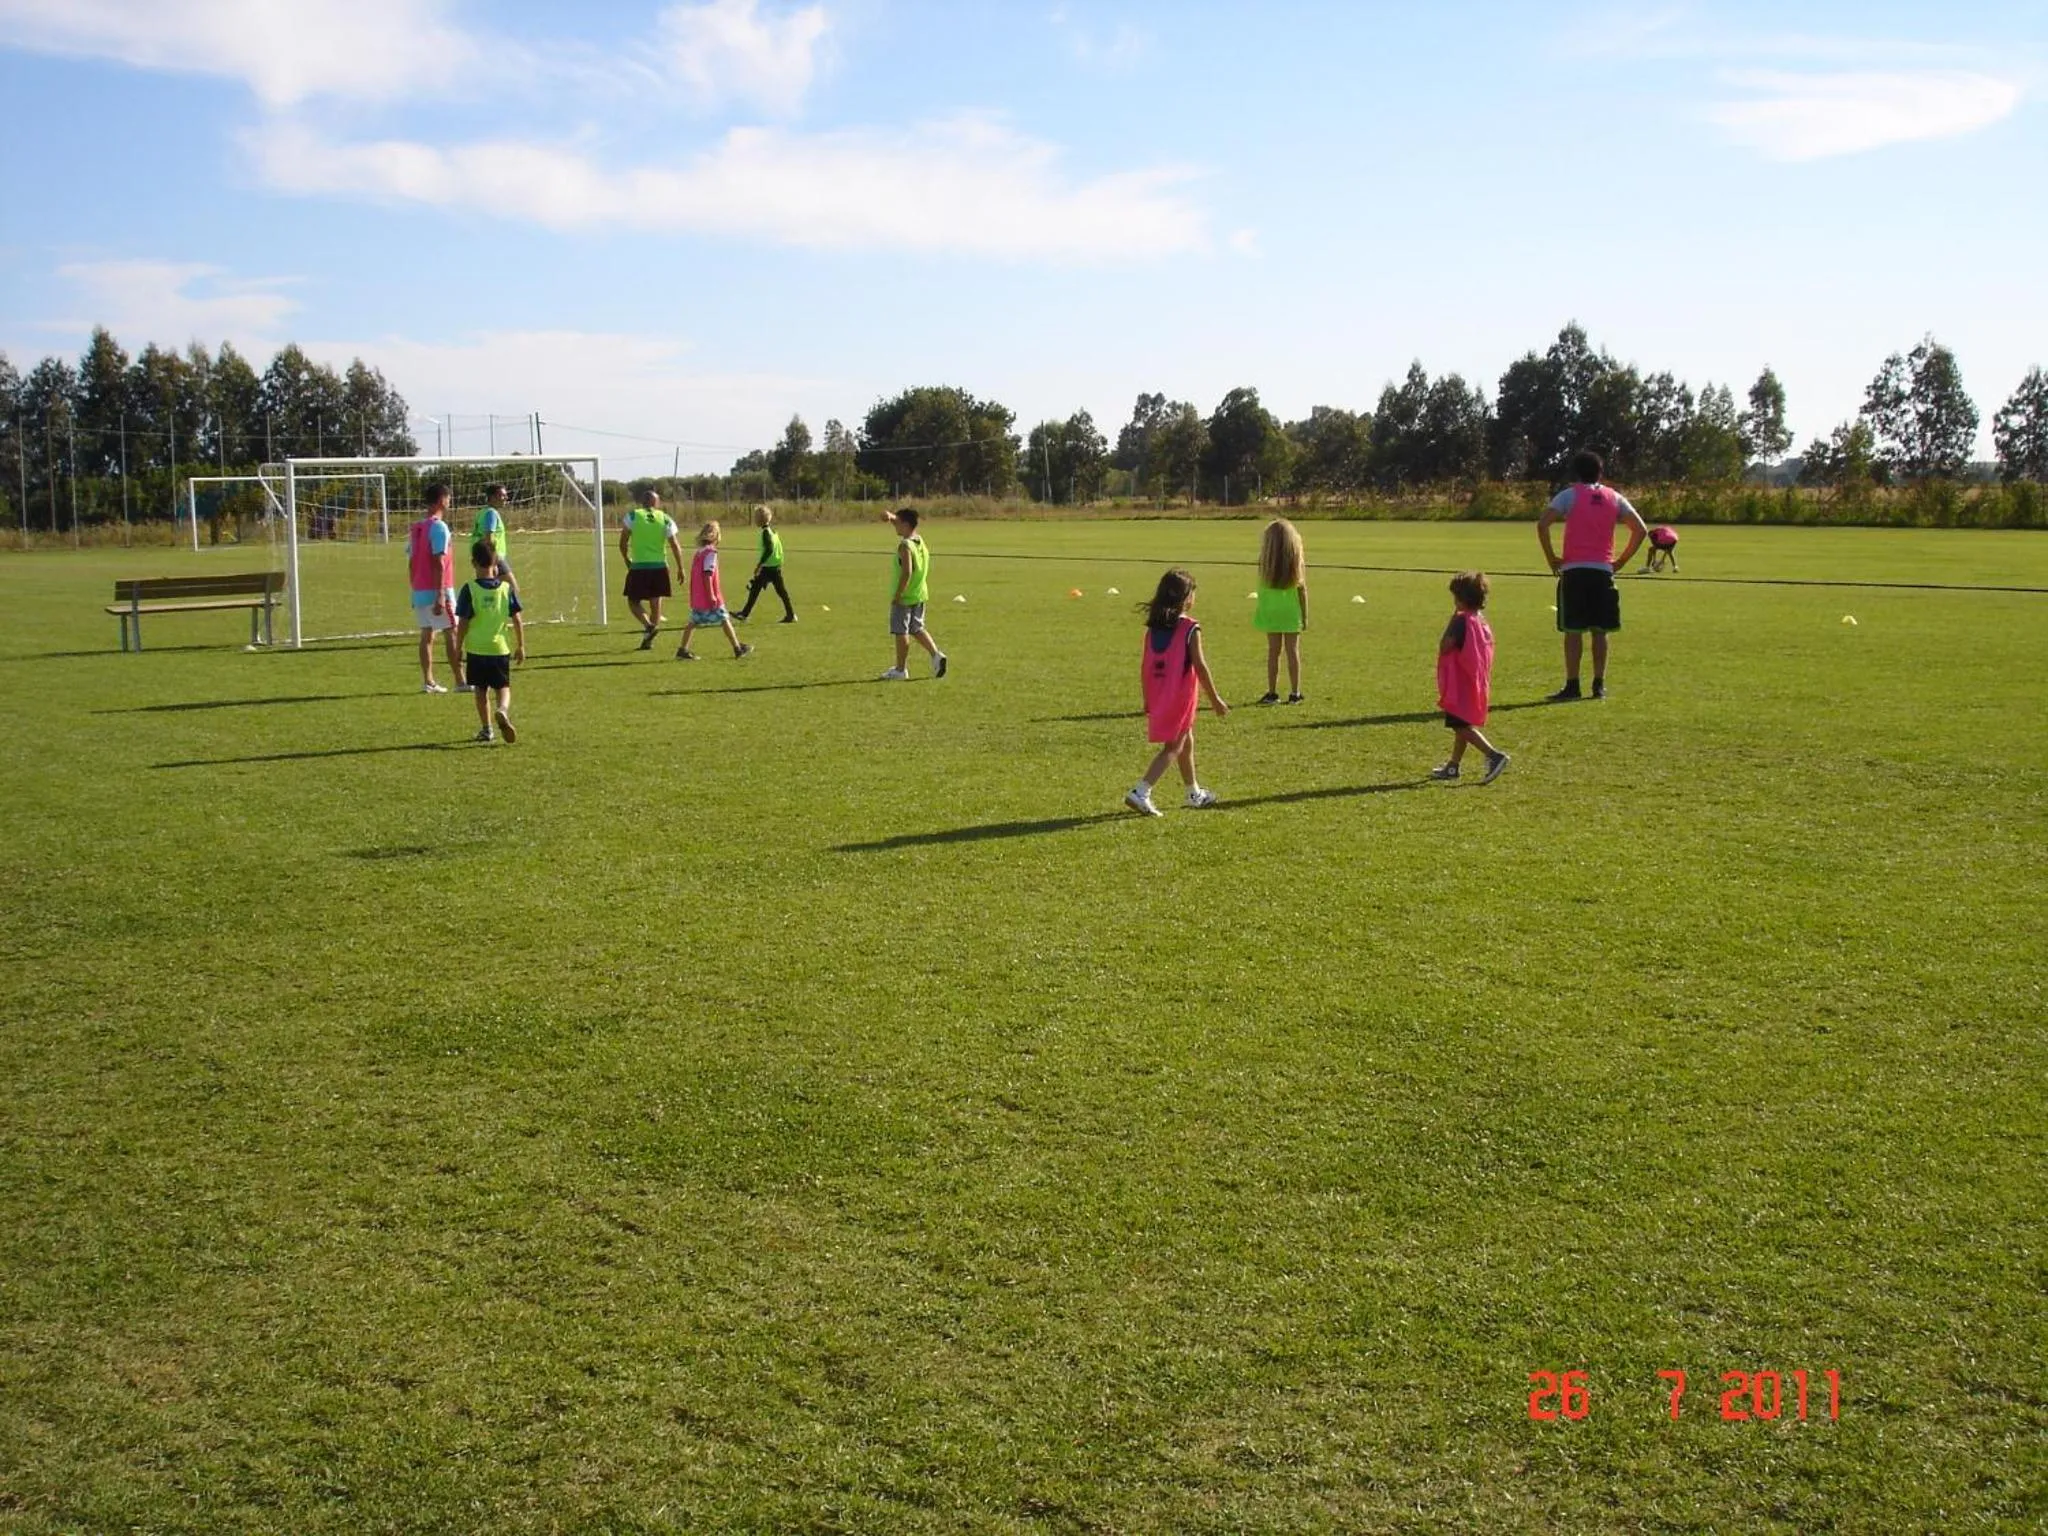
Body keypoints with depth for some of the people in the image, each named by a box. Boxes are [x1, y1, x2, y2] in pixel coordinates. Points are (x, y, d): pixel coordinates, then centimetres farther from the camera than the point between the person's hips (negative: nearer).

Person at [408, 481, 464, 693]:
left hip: (419, 591, 8)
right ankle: (460, 682, -2)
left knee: (427, 635, 9)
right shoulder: (439, 527, -13)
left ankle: (427, 681, 8)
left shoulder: (416, 528, 12)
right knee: (452, 634, -3)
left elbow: (411, 562, 14)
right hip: (437, 590, -8)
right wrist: (440, 596, -20)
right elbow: (438, 564, -18)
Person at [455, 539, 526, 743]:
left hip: (476, 649, -1)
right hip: (501, 648, 1)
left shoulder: (469, 589, -9)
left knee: (481, 690, 12)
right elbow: (517, 620, 0)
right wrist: (520, 646, 10)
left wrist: (459, 648, 2)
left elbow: (463, 623, -8)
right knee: (503, 687, 10)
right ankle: (502, 710, -21)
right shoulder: (506, 588, -2)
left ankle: (486, 728, 15)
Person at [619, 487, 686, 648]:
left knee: (633, 601, 9)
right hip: (659, 567, 2)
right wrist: (680, 568, 9)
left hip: (638, 567, -2)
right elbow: (675, 546, 0)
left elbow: (623, 543, 0)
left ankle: (648, 625, -15)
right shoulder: (666, 519, 2)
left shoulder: (632, 516, -1)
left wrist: (627, 561, 16)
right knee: (656, 603, 11)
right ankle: (648, 640, 12)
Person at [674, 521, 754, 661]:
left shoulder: (698, 553, 12)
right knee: (724, 620, 2)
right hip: (708, 597, -8)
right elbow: (707, 574, -20)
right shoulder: (711, 552, -13)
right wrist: (711, 595, -20)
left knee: (693, 622, 10)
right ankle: (738, 649, 8)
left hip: (696, 596, 8)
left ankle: (683, 650, 5)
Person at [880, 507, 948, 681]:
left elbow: (907, 572, -26)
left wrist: (897, 595, -20)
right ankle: (936, 654, 3)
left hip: (904, 597, -8)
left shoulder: (905, 546, -19)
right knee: (917, 629, 18)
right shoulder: (920, 542, 6)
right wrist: (891, 516, 13)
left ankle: (901, 670, 7)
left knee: (901, 632, 1)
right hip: (919, 595, 8)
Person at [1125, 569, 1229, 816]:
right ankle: (1140, 793, -12)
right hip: (1181, 697, -7)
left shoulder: (1153, 627, 3)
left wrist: (1148, 700, 14)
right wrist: (1214, 699, -6)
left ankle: (1194, 793, 35)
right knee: (1173, 748, 0)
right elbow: (1199, 667, -15)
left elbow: (1144, 666, 5)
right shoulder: (1190, 628, -14)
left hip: (1158, 699, 7)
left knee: (1187, 741, 22)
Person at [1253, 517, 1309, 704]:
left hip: (1271, 613, 0)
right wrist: (1305, 616, 5)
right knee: (1293, 651, 6)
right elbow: (1303, 590, -4)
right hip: (1291, 612, 0)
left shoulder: (1265, 563, -10)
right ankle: (1294, 693, 10)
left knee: (1273, 651, 7)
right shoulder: (1297, 563, -9)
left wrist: (1258, 612, 9)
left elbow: (1262, 589, -4)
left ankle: (1272, 692, 9)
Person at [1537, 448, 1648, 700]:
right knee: (1600, 631, 8)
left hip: (1574, 569, -3)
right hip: (1603, 570, 3)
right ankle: (1599, 685, 10)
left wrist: (1551, 557, -3)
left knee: (1573, 630, -1)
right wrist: (1622, 560, 12)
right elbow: (1640, 529, 7)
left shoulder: (1569, 495, 0)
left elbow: (1542, 524, -12)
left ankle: (1572, 685, -3)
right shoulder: (1614, 497, 11)